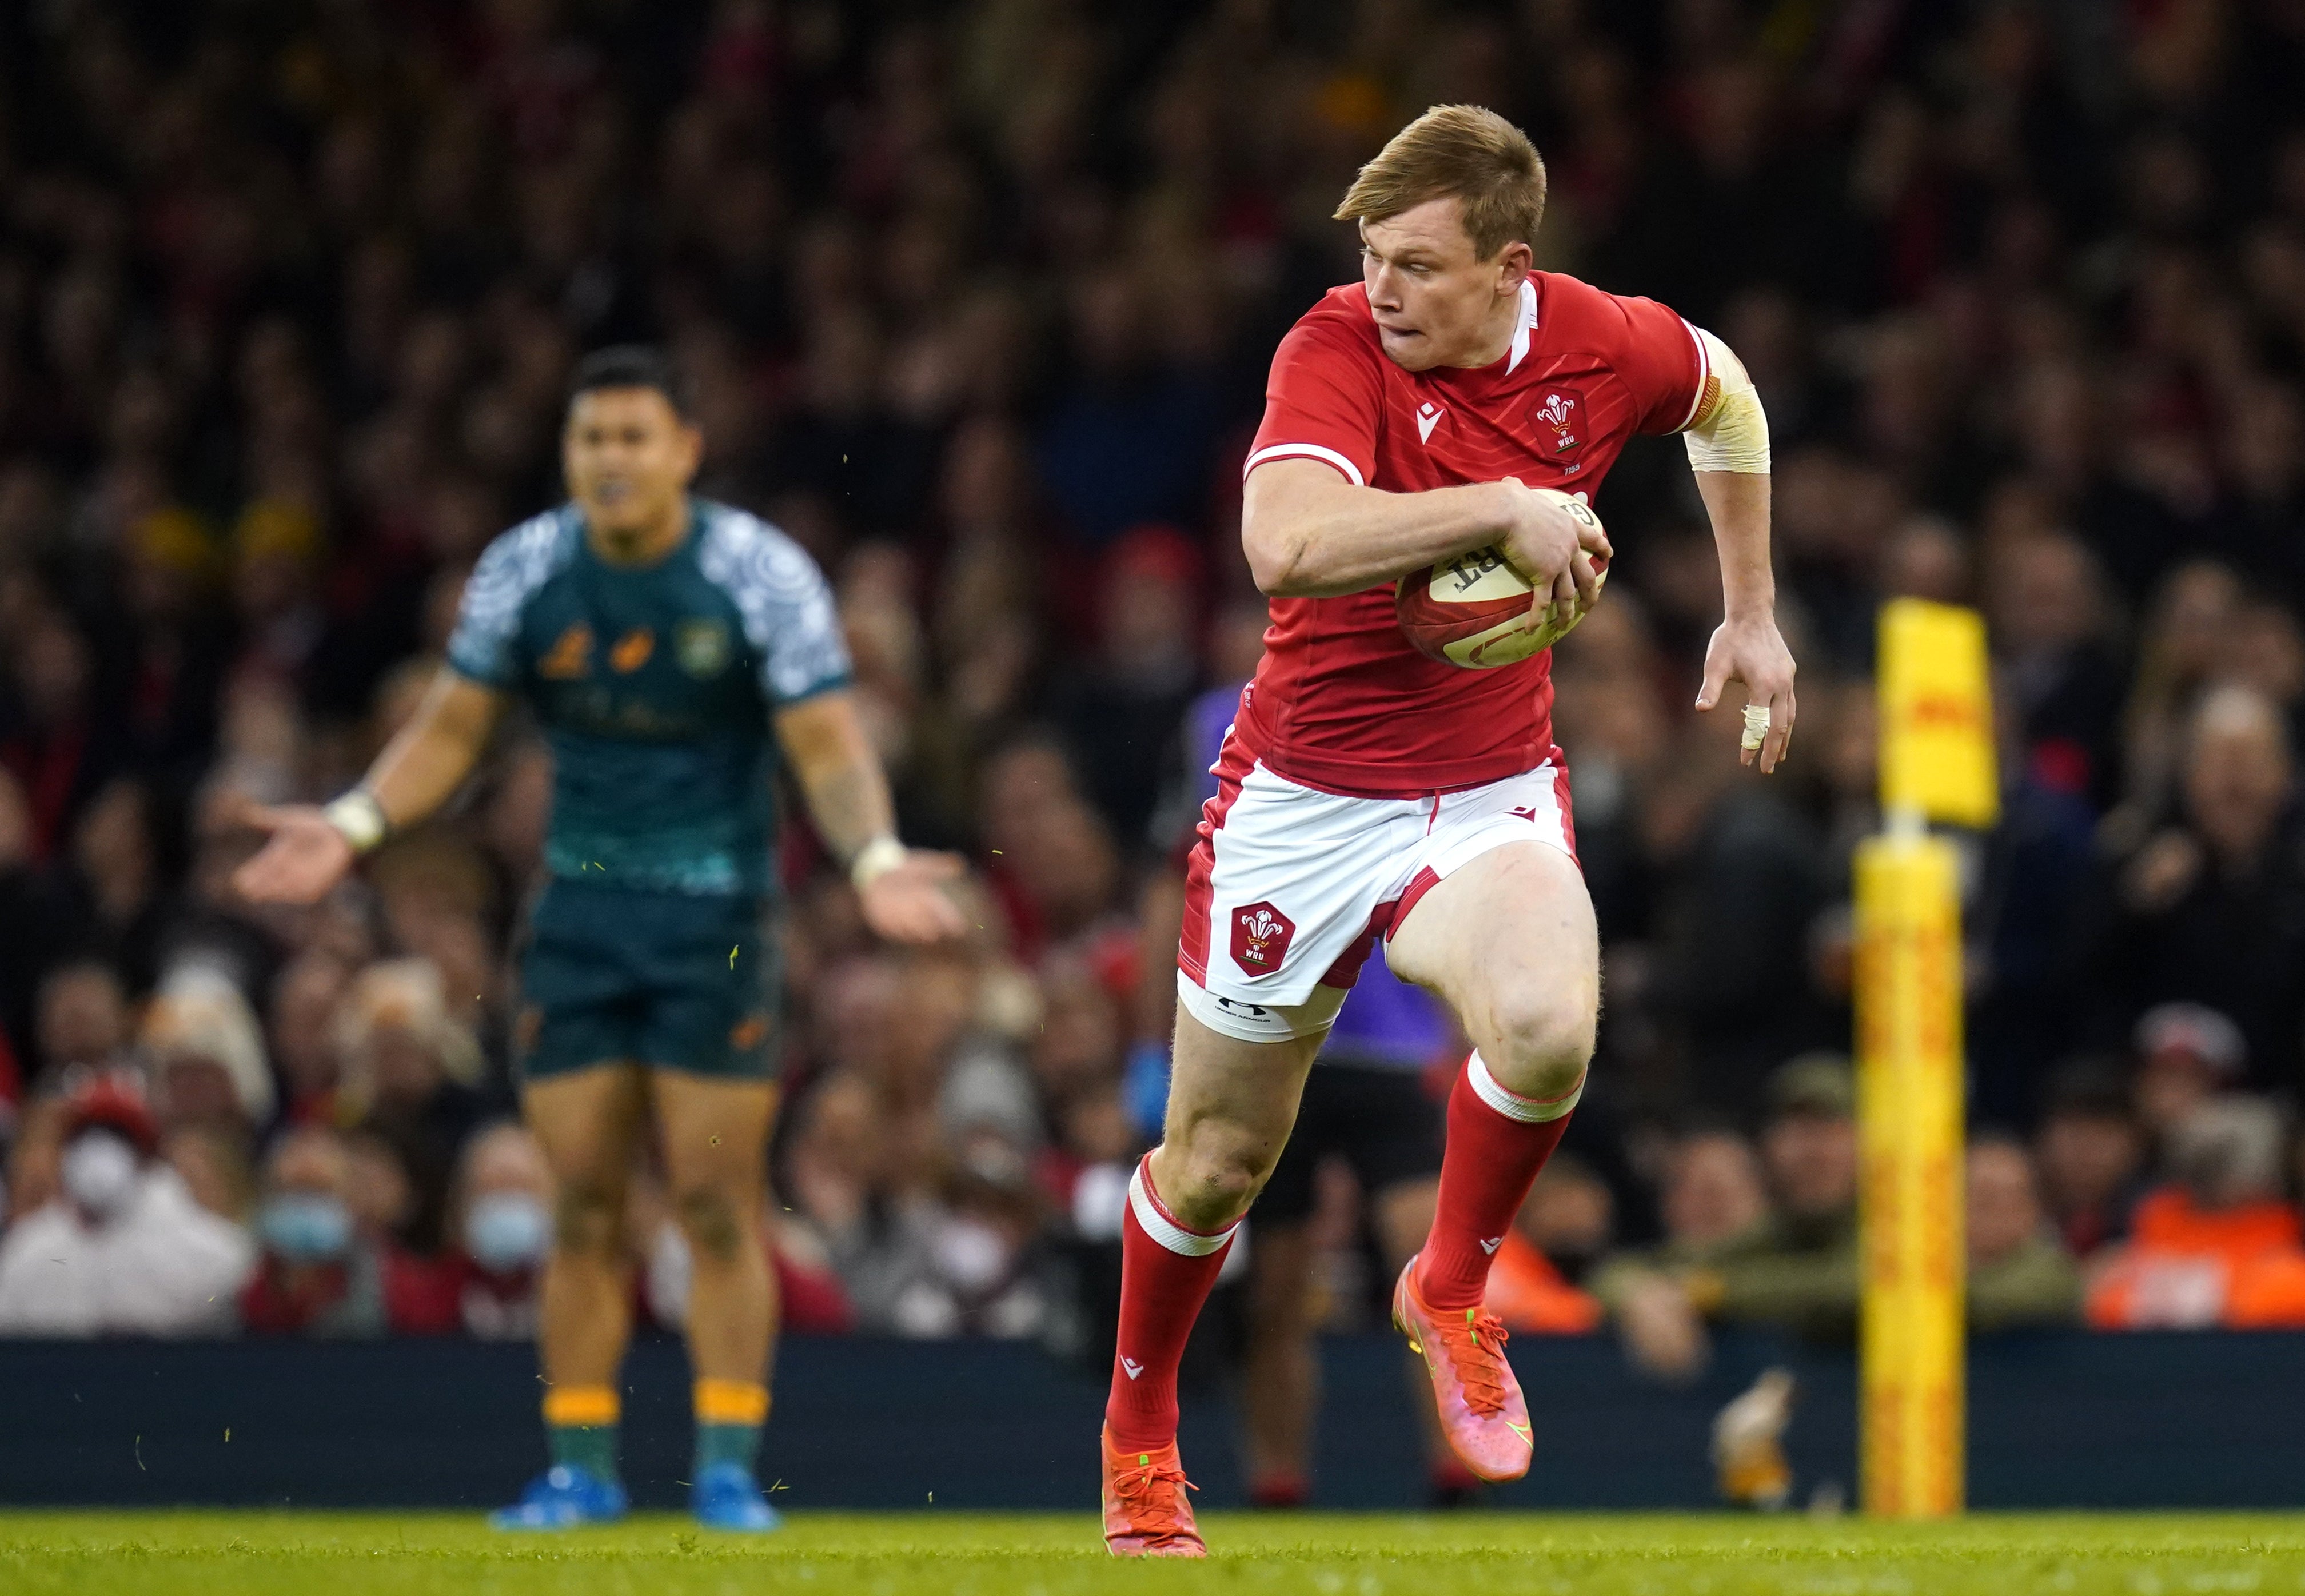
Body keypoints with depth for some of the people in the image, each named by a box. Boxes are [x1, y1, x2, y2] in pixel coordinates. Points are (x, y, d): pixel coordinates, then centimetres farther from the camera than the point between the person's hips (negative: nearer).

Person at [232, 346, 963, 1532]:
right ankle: (580, 1467, 11)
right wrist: (350, 826, -7)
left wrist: (872, 858, -29)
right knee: (583, 1206, 3)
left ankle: (729, 1467, 3)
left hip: (716, 914, -3)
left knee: (717, 1204, -4)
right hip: (579, 911, 3)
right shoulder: (522, 570, -1)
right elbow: (450, 728, 7)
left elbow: (827, 747, -11)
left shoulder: (761, 574, -10)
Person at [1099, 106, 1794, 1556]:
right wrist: (1508, 509, -37)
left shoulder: (1601, 346, -7)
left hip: (1491, 795, 1)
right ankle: (1140, 1429, 40)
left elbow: (1726, 393, 18)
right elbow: (1287, 545, -37)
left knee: (1547, 1028, -31)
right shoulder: (1338, 347, -18)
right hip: (1302, 796, -1)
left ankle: (1452, 1294, -1)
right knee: (1219, 1162, 10)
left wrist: (1753, 612, 19)